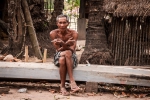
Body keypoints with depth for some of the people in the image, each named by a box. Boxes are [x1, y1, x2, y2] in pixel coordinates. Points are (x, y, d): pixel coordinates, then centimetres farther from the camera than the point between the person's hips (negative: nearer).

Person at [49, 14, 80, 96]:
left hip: (71, 58, 0)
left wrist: (63, 44, -41)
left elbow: (72, 49, -21)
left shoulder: (73, 33, -12)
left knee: (67, 53, -37)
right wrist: (67, 45, -36)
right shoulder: (53, 33, -10)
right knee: (62, 59, -37)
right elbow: (58, 49, -14)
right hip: (59, 57, 0)